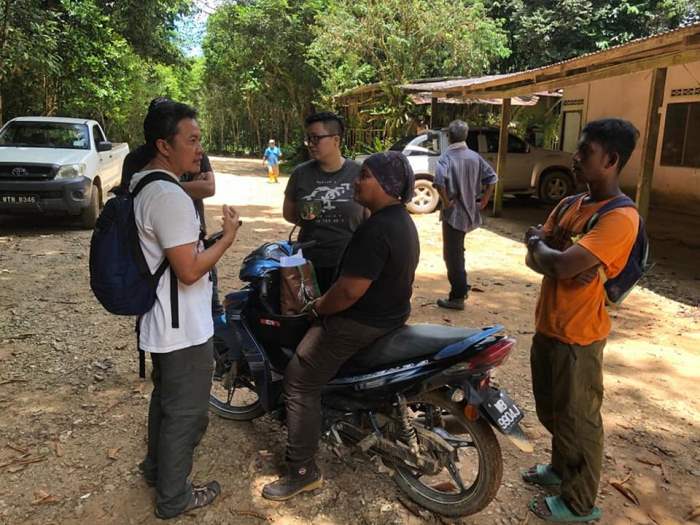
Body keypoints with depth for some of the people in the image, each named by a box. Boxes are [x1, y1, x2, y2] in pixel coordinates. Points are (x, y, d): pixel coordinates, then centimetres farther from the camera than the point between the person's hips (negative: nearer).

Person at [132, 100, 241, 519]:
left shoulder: (140, 183, 6)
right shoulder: (170, 197, -26)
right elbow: (190, 270, -26)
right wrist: (229, 237, -16)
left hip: (161, 323, 10)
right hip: (184, 330, -10)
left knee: (165, 398, 27)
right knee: (186, 414, 7)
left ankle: (156, 467, 47)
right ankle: (174, 498, 25)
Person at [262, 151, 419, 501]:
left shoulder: (375, 229, -28)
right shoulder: (401, 219, 5)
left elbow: (350, 291, -30)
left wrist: (317, 308, -10)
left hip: (361, 324, -11)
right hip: (391, 313, 11)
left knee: (300, 383, -2)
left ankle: (303, 471, 7)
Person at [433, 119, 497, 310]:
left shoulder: (447, 157, -14)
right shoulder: (474, 156, 5)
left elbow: (439, 180, -31)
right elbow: (492, 177, 5)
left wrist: (446, 201, -18)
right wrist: (484, 201, 8)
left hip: (453, 213, -7)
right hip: (470, 212, 7)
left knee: (452, 255, 2)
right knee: (458, 251, 23)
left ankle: (457, 297, 7)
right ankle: (462, 287, 33)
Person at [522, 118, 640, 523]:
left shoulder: (620, 217, -21)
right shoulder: (570, 205, 7)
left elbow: (560, 264, -30)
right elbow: (534, 260, 2)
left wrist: (538, 242, -10)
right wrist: (571, 266, -18)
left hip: (578, 335, -8)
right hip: (548, 325, 8)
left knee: (577, 419, 8)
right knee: (550, 409, 24)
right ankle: (562, 469, 46)